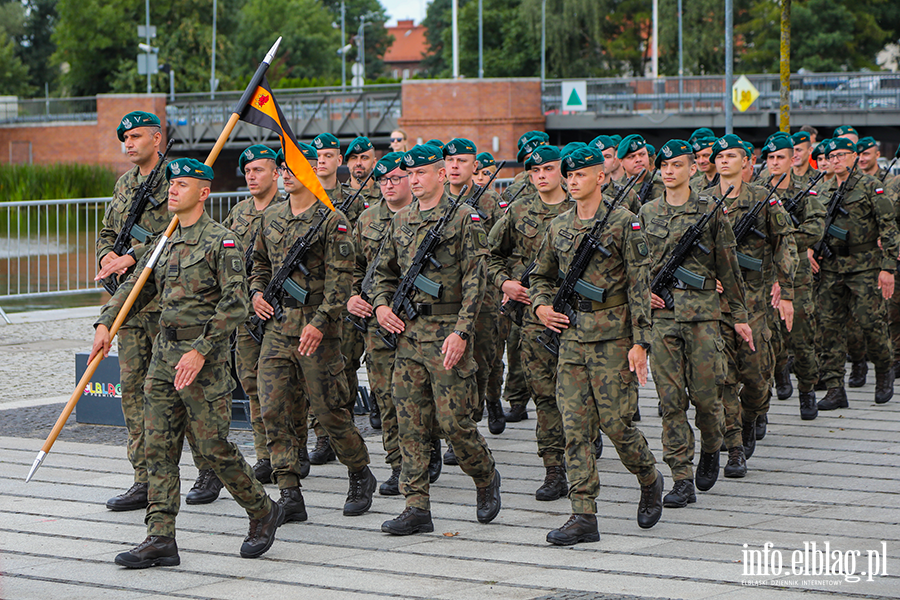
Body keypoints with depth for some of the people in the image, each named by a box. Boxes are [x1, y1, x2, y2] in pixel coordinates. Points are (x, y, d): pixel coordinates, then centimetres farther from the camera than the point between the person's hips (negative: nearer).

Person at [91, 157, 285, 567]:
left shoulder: (221, 242, -9)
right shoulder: (167, 244, 15)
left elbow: (235, 305, -16)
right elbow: (136, 287, 22)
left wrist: (200, 350, -21)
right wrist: (105, 323, 6)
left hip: (204, 357, -8)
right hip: (164, 354, 8)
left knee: (213, 445, -4)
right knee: (158, 447, 2)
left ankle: (263, 512, 17)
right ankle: (160, 538, 2)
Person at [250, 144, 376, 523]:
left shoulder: (332, 221, -6)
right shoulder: (271, 218, 12)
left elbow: (340, 279, -12)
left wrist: (320, 322, -20)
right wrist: (256, 293, 6)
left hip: (316, 330, -6)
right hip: (276, 327, 6)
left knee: (329, 409, 0)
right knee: (274, 410, -3)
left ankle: (361, 475, 23)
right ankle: (290, 497, -1)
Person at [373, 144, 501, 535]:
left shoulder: (464, 219, -5)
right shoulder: (401, 220, 13)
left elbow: (474, 282, -10)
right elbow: (384, 271, 23)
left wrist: (461, 332, -17)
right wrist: (381, 304, 4)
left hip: (448, 330, -6)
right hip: (407, 330, 6)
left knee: (453, 421, -5)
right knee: (410, 423, 2)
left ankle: (486, 478, 22)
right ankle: (417, 508, 5)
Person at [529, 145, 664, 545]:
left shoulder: (623, 223, -6)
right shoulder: (559, 227, 12)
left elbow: (639, 284, -9)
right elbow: (541, 275, 27)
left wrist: (640, 342, -14)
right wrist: (540, 305, 5)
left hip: (612, 336, -5)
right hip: (572, 335, 5)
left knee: (615, 421, -5)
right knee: (574, 427, -1)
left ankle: (650, 480, 24)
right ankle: (584, 516, 0)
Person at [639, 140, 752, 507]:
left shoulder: (711, 211, 3)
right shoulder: (646, 214, 10)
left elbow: (728, 267, 6)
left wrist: (739, 316, 6)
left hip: (703, 311, -2)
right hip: (661, 312, 2)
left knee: (704, 392, -2)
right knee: (670, 398, -2)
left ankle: (711, 450, 29)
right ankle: (682, 480, 1)